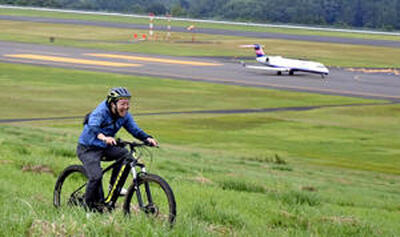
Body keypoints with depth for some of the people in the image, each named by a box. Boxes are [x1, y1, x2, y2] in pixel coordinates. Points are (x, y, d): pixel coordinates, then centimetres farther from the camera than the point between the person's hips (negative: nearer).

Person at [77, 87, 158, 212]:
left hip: (105, 147, 7)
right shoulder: (100, 112, -24)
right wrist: (104, 137, -63)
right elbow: (93, 127, -42)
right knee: (96, 176, -24)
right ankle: (89, 206, -5)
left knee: (125, 154, -18)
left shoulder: (125, 115, -4)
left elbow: (135, 130, -9)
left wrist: (147, 138, -30)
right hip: (88, 149, -7)